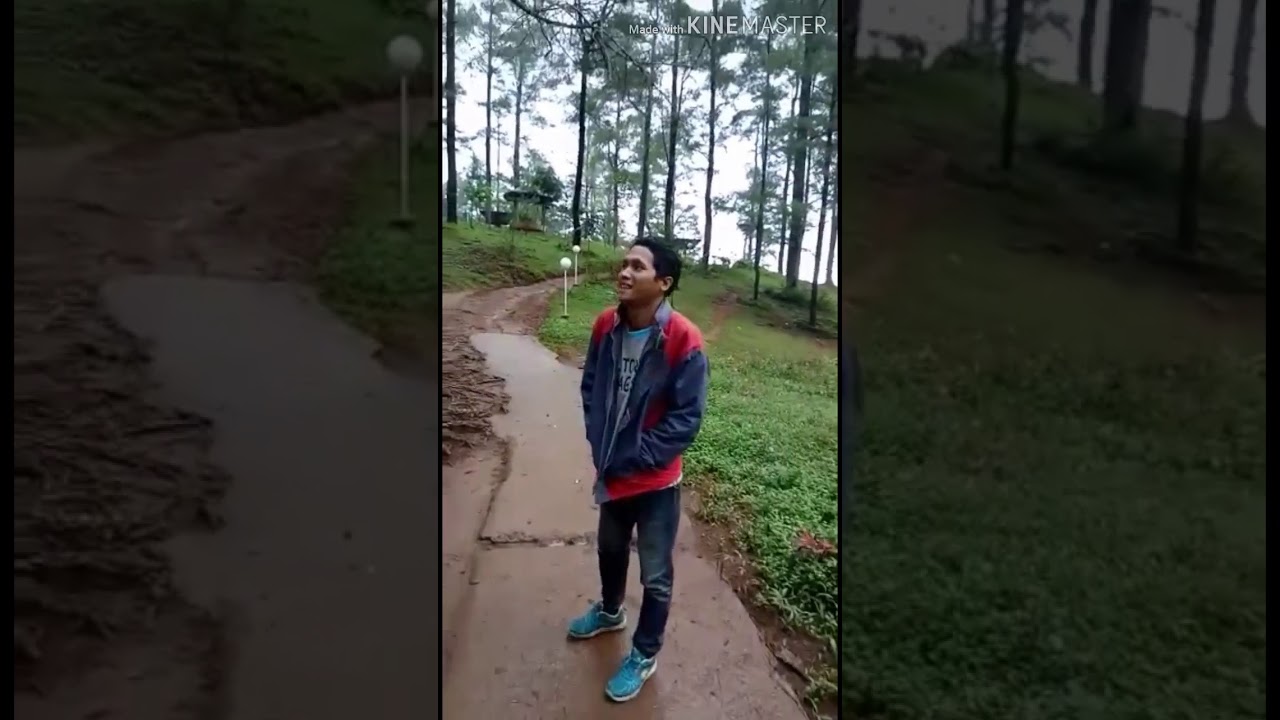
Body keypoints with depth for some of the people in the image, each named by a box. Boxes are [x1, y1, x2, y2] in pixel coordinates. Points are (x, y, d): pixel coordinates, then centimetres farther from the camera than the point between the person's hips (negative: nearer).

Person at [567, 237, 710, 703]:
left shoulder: (684, 340, -23)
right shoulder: (605, 326, -6)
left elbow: (687, 417, -19)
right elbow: (591, 388, 6)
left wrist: (635, 459, -17)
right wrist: (599, 444, -5)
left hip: (655, 479, -5)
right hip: (611, 470, 6)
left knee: (655, 575, 11)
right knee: (610, 550, 28)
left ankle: (644, 655, 32)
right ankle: (610, 612, 55)